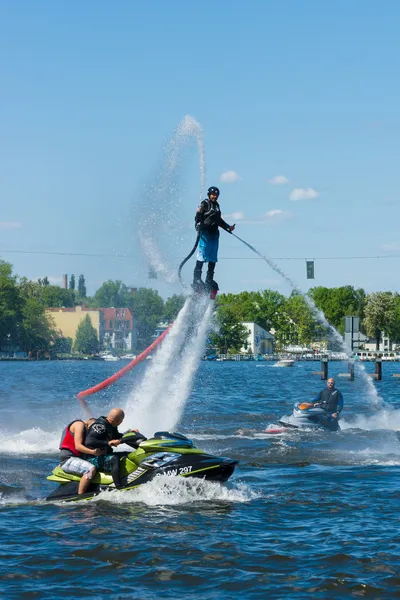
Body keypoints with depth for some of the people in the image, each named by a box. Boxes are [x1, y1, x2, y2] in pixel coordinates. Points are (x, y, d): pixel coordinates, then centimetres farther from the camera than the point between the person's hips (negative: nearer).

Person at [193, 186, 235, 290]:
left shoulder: (216, 205, 20)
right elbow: (198, 216, -10)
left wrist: (228, 227, 28)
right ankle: (197, 279, -14)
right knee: (202, 256, -14)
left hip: (214, 234, 8)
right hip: (205, 233, -8)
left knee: (213, 259, 6)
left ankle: (209, 282, 9)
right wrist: (198, 225, -28)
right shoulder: (205, 204, -2)